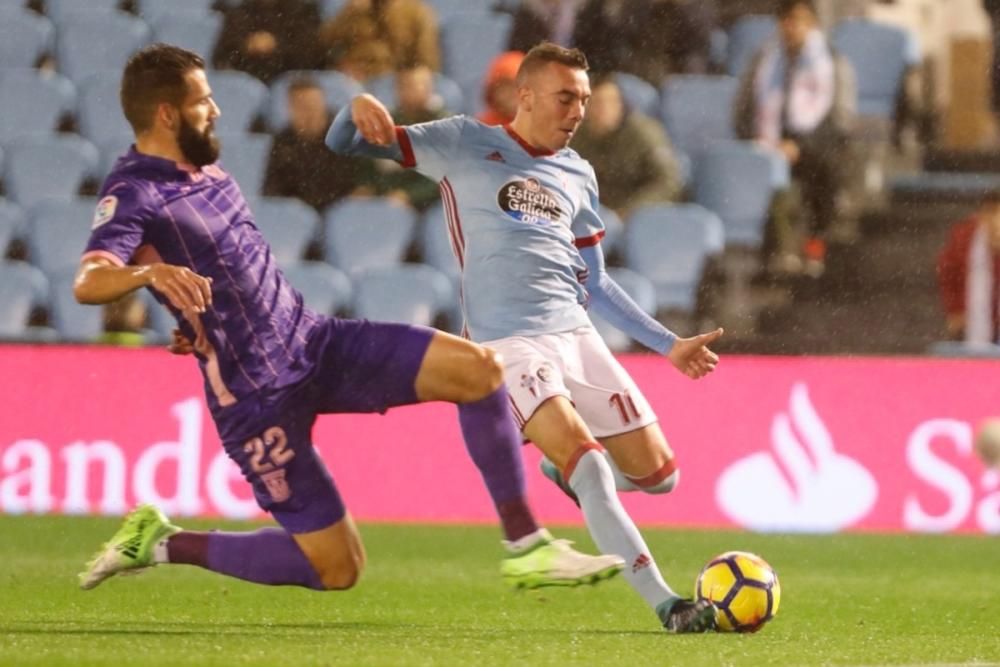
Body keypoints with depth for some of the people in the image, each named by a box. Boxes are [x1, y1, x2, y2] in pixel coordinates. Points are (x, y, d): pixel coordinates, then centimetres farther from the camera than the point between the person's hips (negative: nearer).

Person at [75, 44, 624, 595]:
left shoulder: (201, 167, 9)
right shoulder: (133, 195, -17)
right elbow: (88, 282, -37)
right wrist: (150, 271, -56)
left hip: (313, 339, 8)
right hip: (259, 396, -8)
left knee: (478, 368, -9)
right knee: (337, 569, -5)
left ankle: (527, 549, -2)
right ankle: (161, 542, 11)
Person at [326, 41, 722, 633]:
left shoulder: (578, 175, 17)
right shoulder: (465, 144, 4)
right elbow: (343, 143, 3)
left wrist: (670, 344, 20)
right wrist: (360, 108, -21)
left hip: (576, 334, 5)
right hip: (508, 344, -5)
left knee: (657, 474, -1)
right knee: (585, 460, -24)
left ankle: (567, 466, 29)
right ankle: (665, 604, -23)